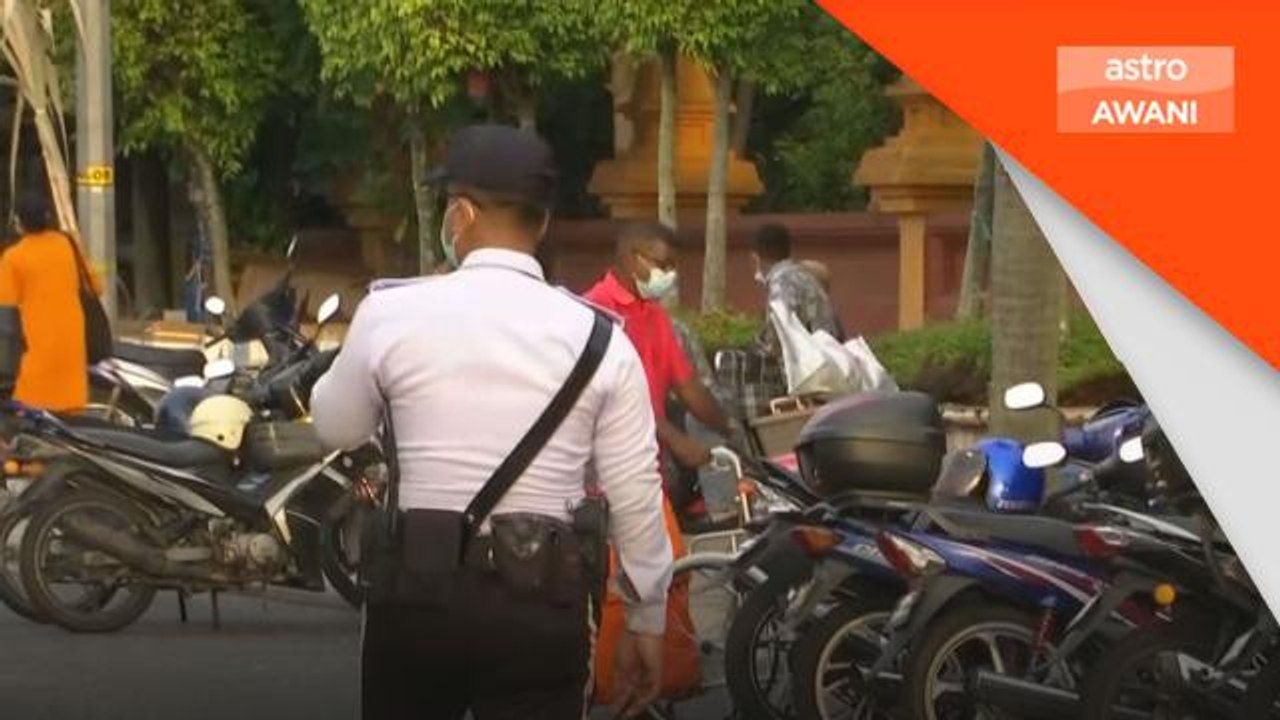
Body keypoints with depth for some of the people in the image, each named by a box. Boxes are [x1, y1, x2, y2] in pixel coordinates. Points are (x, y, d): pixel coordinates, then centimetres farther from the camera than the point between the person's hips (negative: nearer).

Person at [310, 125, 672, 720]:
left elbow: (337, 428, 14)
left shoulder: (392, 312, -4)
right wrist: (646, 621, 12)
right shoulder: (598, 336, -2)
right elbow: (636, 499, 0)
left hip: (420, 586, 0)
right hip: (543, 599, 0)